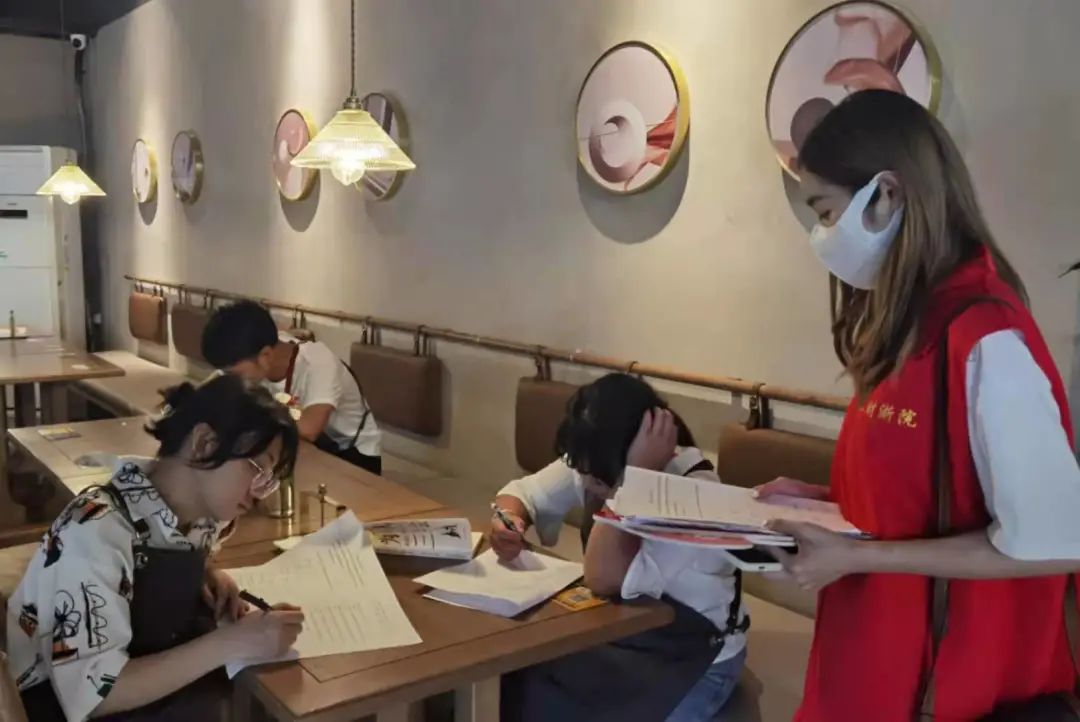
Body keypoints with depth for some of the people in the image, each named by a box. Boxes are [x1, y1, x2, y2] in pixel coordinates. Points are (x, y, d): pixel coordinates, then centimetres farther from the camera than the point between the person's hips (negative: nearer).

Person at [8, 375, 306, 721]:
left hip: (149, 687, 7)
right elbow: (91, 694, -27)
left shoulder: (198, 509, -5)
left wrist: (208, 576, -4)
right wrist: (231, 643, -31)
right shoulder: (96, 534, -26)